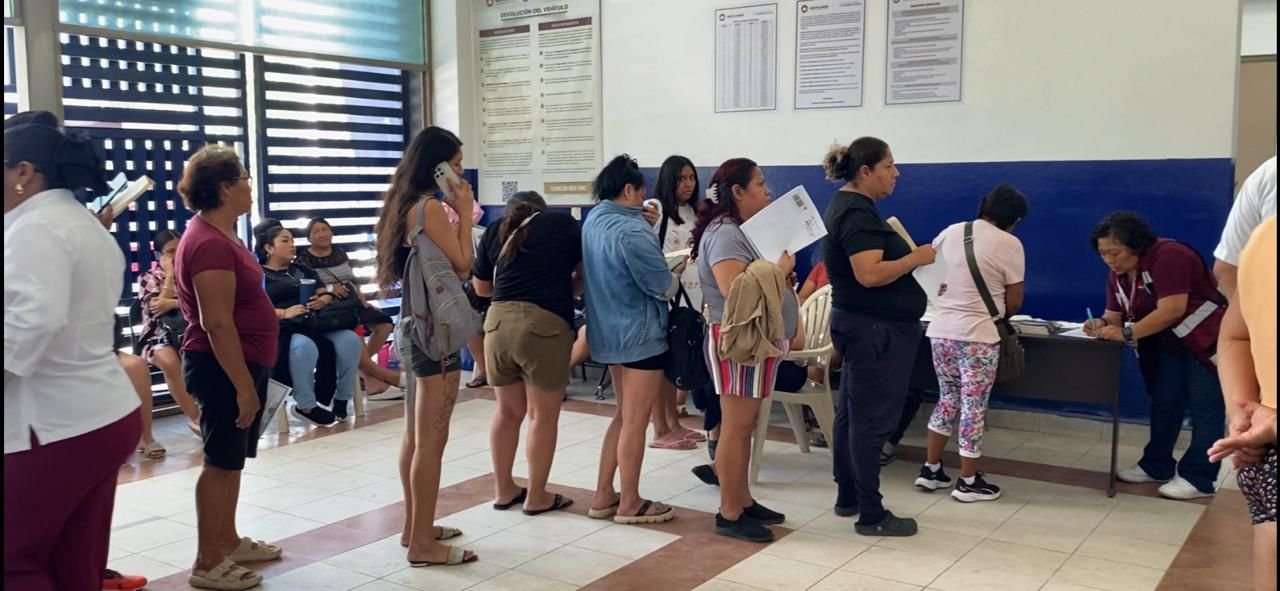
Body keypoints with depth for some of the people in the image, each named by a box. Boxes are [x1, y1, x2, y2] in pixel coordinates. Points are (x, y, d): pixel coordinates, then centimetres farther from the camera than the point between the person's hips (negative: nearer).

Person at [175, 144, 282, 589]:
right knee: (221, 462, -2)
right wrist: (243, 384, -24)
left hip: (239, 363, 10)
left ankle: (228, 542, 29)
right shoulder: (210, 243, -21)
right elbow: (217, 323, -25)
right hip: (225, 368, -10)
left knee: (232, 459, 17)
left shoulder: (219, 236, 13)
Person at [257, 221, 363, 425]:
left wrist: (323, 300, -6)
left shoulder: (302, 270, 29)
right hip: (284, 329, -5)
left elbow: (328, 293, 19)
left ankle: (342, 398, -12)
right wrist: (283, 313, -20)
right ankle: (306, 407, -26)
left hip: (316, 324, 5)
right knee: (304, 346, -39)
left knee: (350, 340, -24)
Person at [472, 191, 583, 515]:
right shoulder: (564, 223, 13)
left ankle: (504, 489, 28)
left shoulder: (495, 230, 19)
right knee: (543, 415, 6)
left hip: (499, 321, 4)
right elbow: (584, 275, 19)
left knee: (508, 411, 17)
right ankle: (537, 496, 15)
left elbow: (481, 286, 28)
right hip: (545, 323, -4)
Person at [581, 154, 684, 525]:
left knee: (623, 415, 19)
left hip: (610, 331, 9)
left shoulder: (595, 220, 6)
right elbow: (663, 286, -18)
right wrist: (679, 273, 3)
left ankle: (604, 496, 23)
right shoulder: (630, 231, -23)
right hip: (640, 334, -9)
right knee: (636, 421, 2)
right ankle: (629, 504, 13)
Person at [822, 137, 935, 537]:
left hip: (861, 325, 11)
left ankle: (848, 497, 25)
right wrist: (915, 258, -17)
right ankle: (871, 515, 0)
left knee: (852, 413, 15)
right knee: (872, 419, -6)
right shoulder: (858, 213, -19)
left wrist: (907, 256, 12)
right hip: (874, 329, -11)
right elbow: (870, 274, -28)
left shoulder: (849, 206, 14)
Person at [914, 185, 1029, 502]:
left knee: (948, 400, 18)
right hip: (978, 336, -5)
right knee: (974, 406, 4)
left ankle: (930, 470, 21)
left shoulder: (950, 232, 7)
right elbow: (1013, 302, -3)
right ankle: (968, 482, 11)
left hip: (941, 330, 5)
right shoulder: (1010, 244, -6)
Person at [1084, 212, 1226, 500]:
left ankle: (1198, 478, -3)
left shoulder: (1168, 257, -27)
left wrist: (1126, 333, -32)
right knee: (1163, 403, 13)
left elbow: (1172, 310, -33)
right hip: (1169, 344, 9)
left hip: (1206, 339, -9)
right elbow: (1115, 314, 1)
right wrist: (1103, 324, -23)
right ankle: (1157, 466, 23)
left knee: (1204, 408, -6)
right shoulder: (1118, 273, 1)